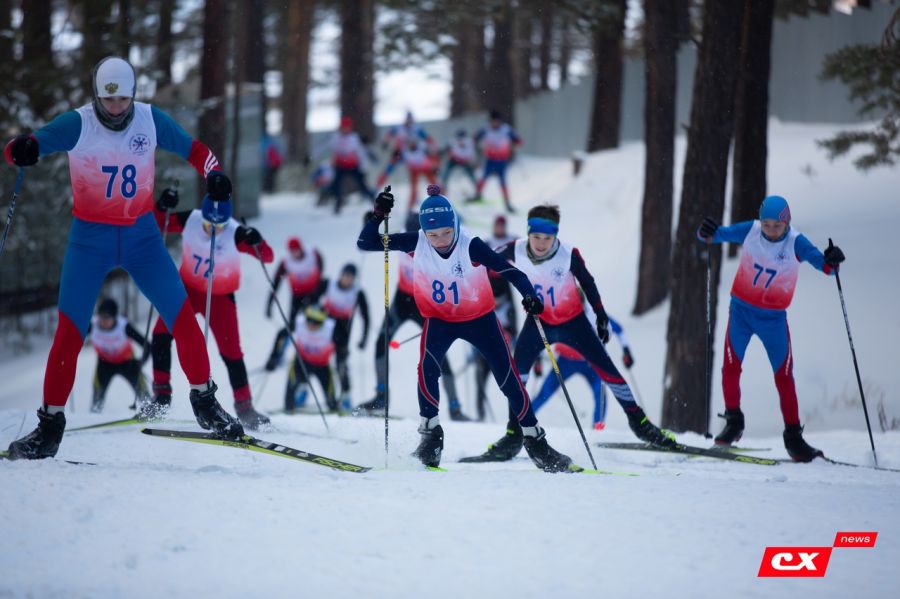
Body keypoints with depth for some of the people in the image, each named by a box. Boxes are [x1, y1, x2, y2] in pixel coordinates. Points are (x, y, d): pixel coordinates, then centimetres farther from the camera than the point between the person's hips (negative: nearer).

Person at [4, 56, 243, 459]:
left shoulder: (151, 120, -6)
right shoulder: (77, 124, -13)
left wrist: (214, 175, -15)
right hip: (90, 238, -2)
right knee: (70, 329, -8)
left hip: (141, 235, 2)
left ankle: (204, 402, 6)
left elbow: (193, 150, 5)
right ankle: (50, 425, 0)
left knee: (181, 314, -9)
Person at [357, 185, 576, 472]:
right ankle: (431, 434, -11)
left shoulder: (471, 246, -25)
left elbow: (509, 271, -29)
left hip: (479, 318, -1)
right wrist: (378, 217, -32)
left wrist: (529, 295, -47)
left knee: (508, 376, -3)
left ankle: (535, 441, 11)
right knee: (428, 366, -26)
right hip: (439, 319, 1)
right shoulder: (416, 243, -18)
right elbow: (366, 243, -15)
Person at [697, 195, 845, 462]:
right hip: (741, 309, 1)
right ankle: (733, 422, 12)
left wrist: (832, 261, -44)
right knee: (731, 366, -8)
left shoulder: (796, 243, -13)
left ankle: (793, 437, 5)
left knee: (784, 375, -3)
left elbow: (824, 265, -21)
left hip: (773, 317, -1)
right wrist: (707, 233, -30)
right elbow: (718, 234, -6)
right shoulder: (750, 231, -9)